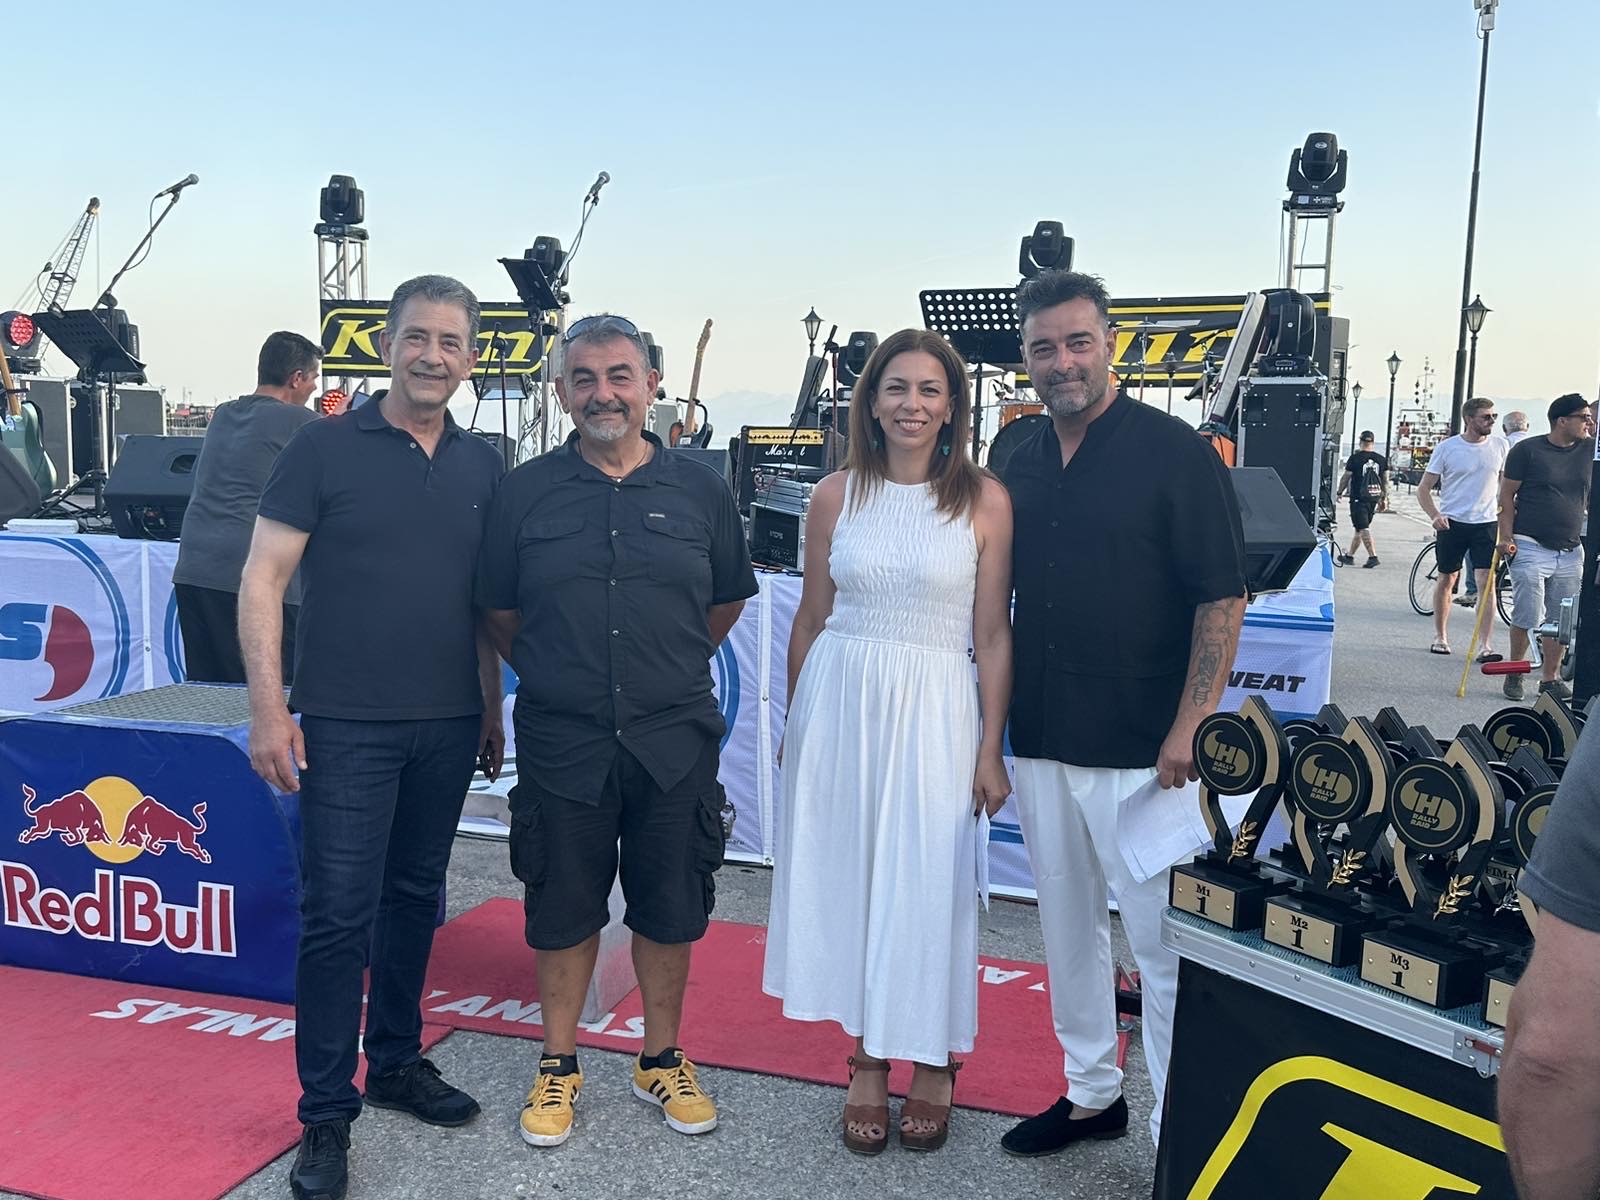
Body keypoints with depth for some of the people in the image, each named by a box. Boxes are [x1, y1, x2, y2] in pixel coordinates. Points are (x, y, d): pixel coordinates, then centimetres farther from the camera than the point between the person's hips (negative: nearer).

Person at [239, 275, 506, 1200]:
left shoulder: (482, 465, 7)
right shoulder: (327, 447, -5)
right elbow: (263, 581, -6)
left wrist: (492, 709, 14)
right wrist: (270, 710, -12)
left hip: (448, 726, 4)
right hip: (346, 724, -4)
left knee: (415, 898, 15)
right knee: (339, 914, -1)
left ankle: (398, 1061, 33)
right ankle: (327, 1115, 12)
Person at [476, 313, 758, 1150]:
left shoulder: (699, 492, 2)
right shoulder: (525, 492, 0)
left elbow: (727, 603, 13)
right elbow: (499, 613, 9)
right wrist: (557, 676, 9)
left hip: (674, 743, 1)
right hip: (561, 744, 0)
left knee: (668, 909, 13)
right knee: (563, 911, 12)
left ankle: (661, 1060, 33)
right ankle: (558, 1066, 31)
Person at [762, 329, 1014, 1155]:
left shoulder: (985, 501, -4)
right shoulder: (835, 496, 2)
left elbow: (993, 635, -2)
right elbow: (810, 620, 8)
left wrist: (991, 750, -4)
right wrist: (795, 724, 10)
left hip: (933, 709, -2)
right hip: (839, 701, 2)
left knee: (929, 886, 6)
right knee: (847, 877, 10)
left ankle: (935, 1062, 27)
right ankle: (868, 1057, 28)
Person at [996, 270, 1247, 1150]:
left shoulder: (1174, 452, -7)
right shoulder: (1022, 463, 10)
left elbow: (1222, 597, -9)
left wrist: (1189, 727, -16)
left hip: (1142, 749, -6)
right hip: (1042, 743, 6)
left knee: (1163, 943, 0)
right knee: (1067, 927, 16)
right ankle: (1090, 1092, 32)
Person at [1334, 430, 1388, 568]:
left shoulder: (1355, 458, -8)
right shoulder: (1381, 459, 6)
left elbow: (1346, 478, -3)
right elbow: (1385, 481, 9)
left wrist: (1339, 492, 11)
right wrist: (1384, 499, 16)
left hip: (1358, 498, -6)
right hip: (1373, 498, 6)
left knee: (1363, 529, -6)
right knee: (1360, 528, 14)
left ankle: (1373, 556, -17)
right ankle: (1349, 556, 23)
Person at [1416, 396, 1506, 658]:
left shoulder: (1500, 446, 3)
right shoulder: (1447, 448, -5)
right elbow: (1423, 489, -1)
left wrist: (1504, 512, 9)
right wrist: (1435, 515, -16)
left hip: (1486, 522, 1)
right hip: (1452, 522, -1)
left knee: (1486, 582, -9)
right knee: (1446, 580, 11)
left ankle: (1487, 646, -11)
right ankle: (1440, 636, 27)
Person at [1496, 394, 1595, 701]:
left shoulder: (1590, 449, 8)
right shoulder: (1527, 449, -3)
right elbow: (1506, 496, -2)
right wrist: (1506, 537, -8)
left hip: (1570, 553, 5)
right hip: (1530, 548, -4)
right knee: (1527, 618, -5)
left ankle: (1550, 678, 19)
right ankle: (1514, 673, 12)